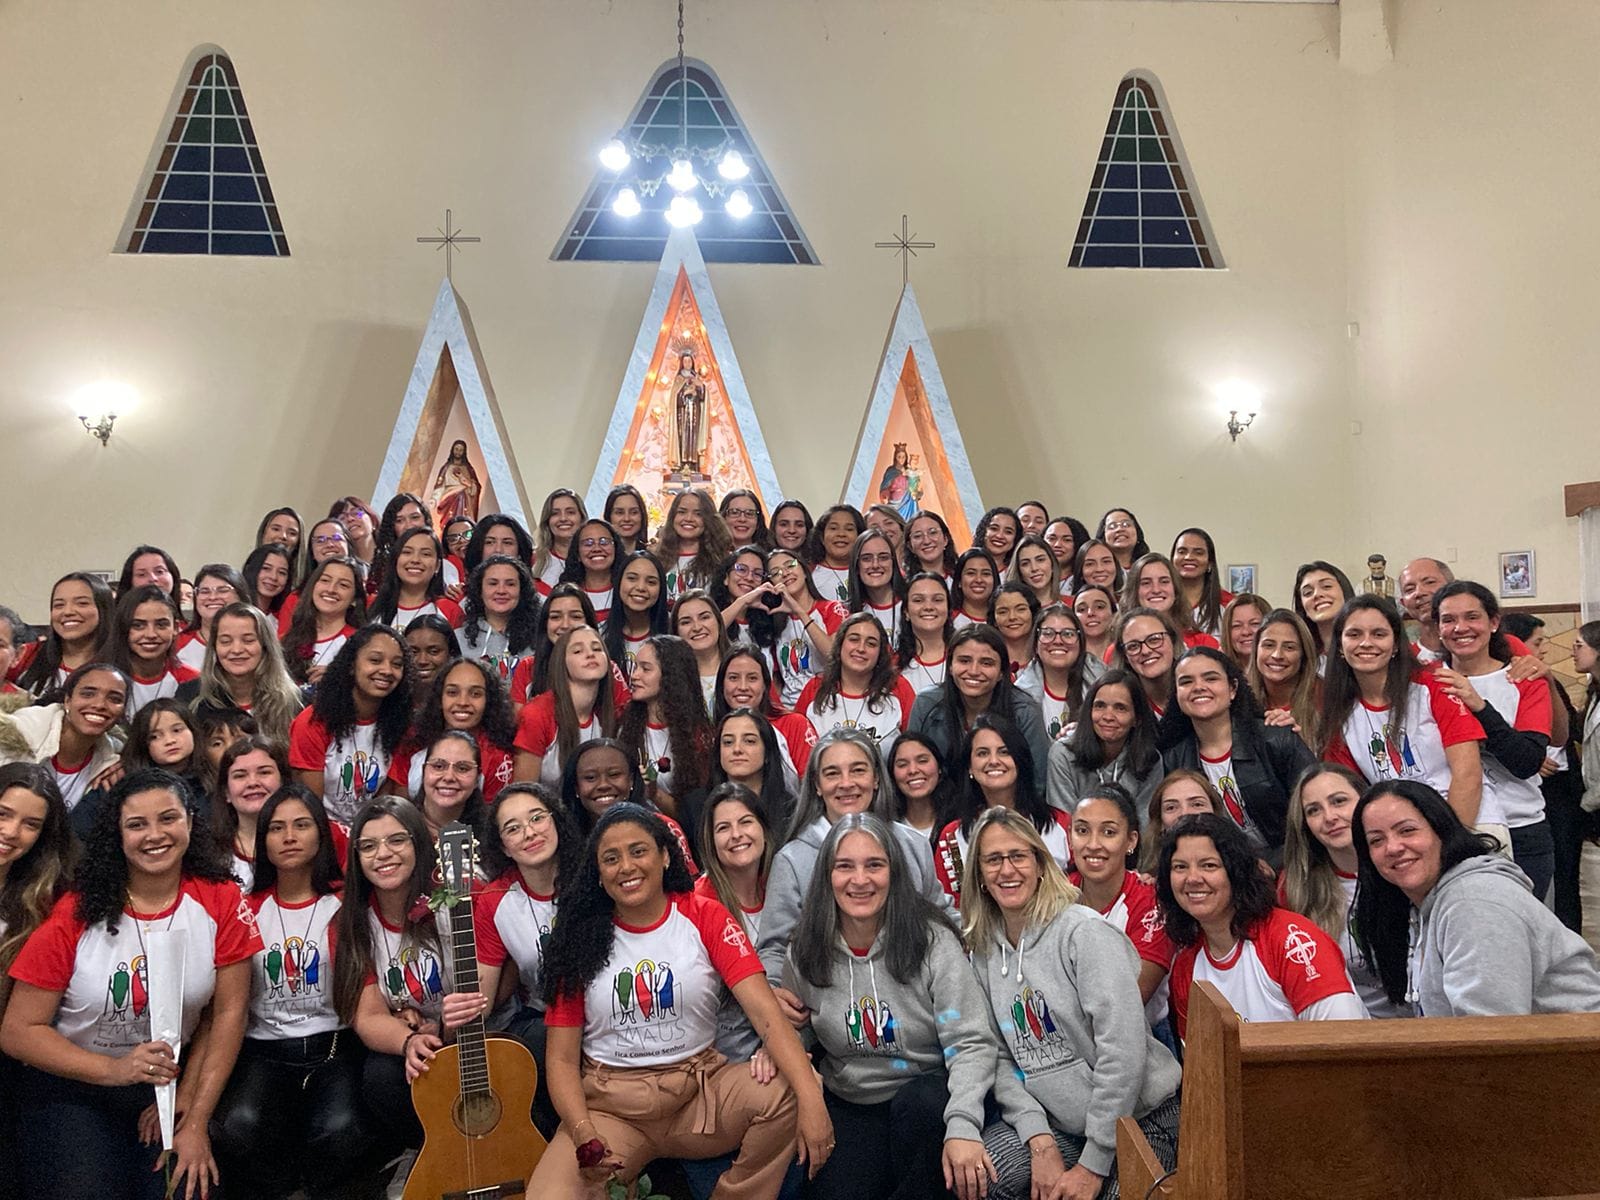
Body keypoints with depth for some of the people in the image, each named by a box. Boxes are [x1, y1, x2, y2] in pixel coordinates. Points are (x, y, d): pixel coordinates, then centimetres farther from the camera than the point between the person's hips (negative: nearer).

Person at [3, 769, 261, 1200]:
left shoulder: (220, 901, -10)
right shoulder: (74, 915, -12)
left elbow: (228, 1011, -6)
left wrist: (195, 1120, -10)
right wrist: (114, 1070, -21)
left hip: (173, 1081, 1)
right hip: (71, 1088, 0)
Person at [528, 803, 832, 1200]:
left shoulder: (704, 917, -1)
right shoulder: (581, 937, 1)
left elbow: (765, 1011, -13)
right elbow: (562, 1057, 1)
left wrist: (811, 1097, -28)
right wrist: (584, 1135, -18)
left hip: (702, 1089, 1)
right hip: (610, 1104, -1)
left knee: (783, 1097, -27)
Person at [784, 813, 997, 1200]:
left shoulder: (932, 941, -11)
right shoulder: (805, 955, -3)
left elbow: (971, 1044, -16)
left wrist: (962, 1125, -32)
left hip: (927, 1097, -1)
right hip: (849, 1107, 2)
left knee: (919, 1104, -34)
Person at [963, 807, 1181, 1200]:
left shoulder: (1085, 932, -15)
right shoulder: (984, 951, 5)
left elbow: (1123, 1049, -20)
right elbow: (1000, 1058, 3)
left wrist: (1093, 1165, -17)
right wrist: (1041, 1142, -13)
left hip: (1140, 1120, -4)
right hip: (1056, 1123, 4)